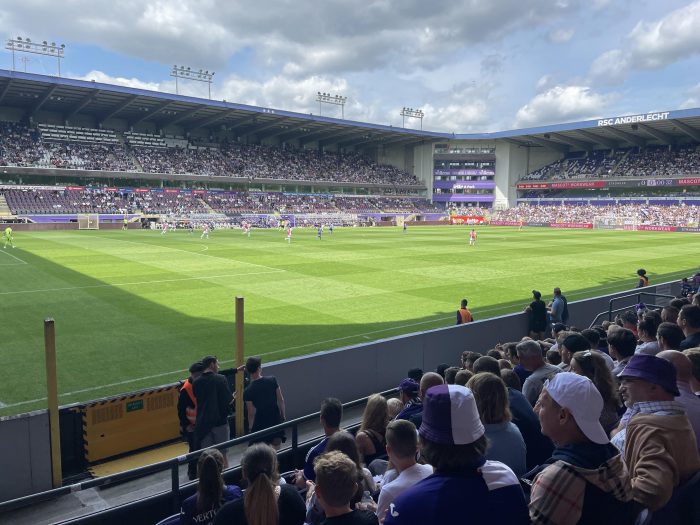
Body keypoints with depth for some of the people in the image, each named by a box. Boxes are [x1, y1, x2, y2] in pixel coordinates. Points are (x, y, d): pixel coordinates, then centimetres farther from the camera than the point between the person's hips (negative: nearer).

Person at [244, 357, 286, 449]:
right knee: (277, 450, 17)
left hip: (260, 425, -2)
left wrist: (251, 428, 2)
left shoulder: (248, 391, -15)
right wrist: (283, 416, 8)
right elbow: (281, 400, -4)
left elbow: (251, 413, -12)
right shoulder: (272, 380, -9)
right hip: (276, 420, 2)